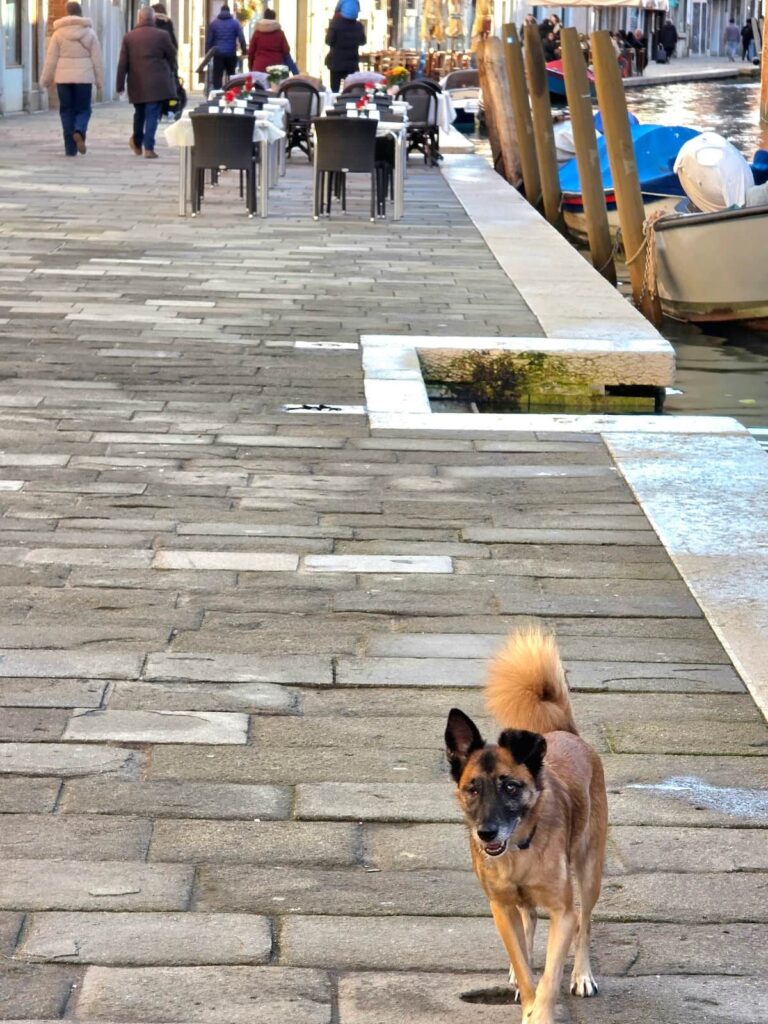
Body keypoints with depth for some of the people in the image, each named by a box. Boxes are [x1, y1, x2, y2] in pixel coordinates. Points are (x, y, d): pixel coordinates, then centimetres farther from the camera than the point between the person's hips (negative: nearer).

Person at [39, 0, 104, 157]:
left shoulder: (59, 33, -1)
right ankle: (79, 131, -22)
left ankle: (70, 148, 4)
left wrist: (46, 80, 6)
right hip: (84, 78, 0)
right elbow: (97, 59, 1)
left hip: (63, 78, 0)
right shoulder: (89, 32, 0)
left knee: (67, 111, 7)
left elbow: (51, 59, -1)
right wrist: (100, 80, 8)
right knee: (83, 109, 9)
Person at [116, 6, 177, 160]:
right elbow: (172, 56, 4)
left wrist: (120, 85, 8)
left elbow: (122, 63, 2)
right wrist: (171, 72, 23)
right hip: (156, 83, -3)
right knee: (152, 115, -3)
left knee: (139, 113, 20)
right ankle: (148, 148, -9)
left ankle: (137, 143, 35)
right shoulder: (162, 35, -5)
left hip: (136, 84, 3)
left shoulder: (128, 37, 2)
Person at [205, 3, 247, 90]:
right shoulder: (235, 23, 4)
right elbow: (241, 38, 0)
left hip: (218, 54, 0)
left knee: (217, 76, -1)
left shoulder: (214, 23, 7)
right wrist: (244, 50, 11)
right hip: (231, 54, 0)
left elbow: (208, 40, 5)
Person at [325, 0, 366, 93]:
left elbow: (329, 41, -9)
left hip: (336, 63, -2)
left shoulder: (335, 24, -13)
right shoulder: (358, 26, -3)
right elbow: (362, 42, 12)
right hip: (352, 64, 2)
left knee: (334, 91, 3)